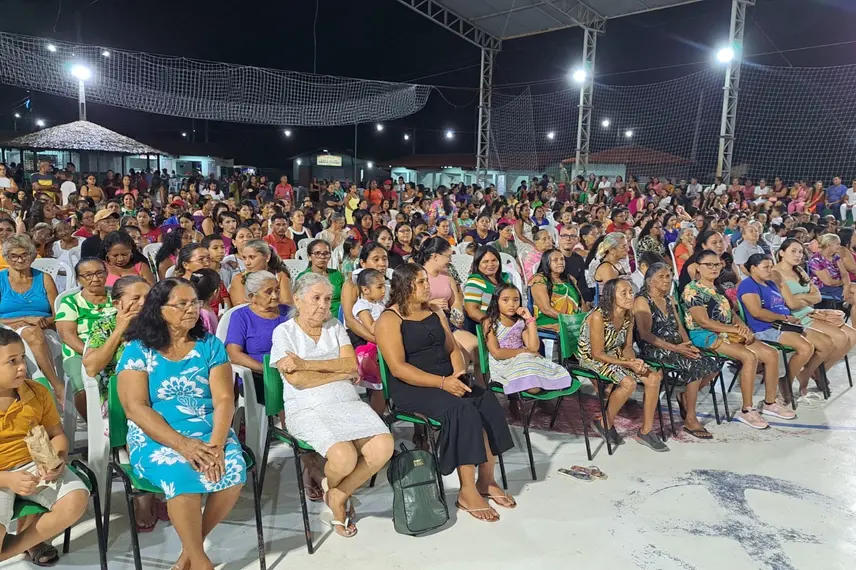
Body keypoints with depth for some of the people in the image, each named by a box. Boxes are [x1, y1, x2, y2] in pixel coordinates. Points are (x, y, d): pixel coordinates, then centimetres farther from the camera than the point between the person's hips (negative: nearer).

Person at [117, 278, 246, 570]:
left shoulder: (210, 345, 5)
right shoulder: (138, 350, -1)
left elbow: (224, 399, -3)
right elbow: (135, 408, -10)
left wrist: (216, 445, -21)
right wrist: (182, 444, -22)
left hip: (209, 432, 3)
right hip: (157, 436, -2)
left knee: (233, 472, -25)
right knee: (181, 475, -32)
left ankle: (191, 546, 2)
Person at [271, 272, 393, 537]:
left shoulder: (335, 327, 15)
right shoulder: (284, 331, 3)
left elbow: (352, 364, 0)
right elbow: (296, 380, -11)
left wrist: (307, 364, -10)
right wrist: (340, 372, -3)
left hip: (348, 403, 5)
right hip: (308, 409, -4)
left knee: (384, 446, -22)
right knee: (344, 456, -30)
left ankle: (339, 494, 4)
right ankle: (331, 488, 10)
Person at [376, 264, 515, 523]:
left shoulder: (435, 312, 15)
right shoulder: (390, 319, -7)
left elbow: (453, 349, 14)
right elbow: (398, 368, -16)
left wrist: (459, 374, -8)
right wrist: (442, 382, -23)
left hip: (448, 380, 7)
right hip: (411, 388, -6)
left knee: (488, 403, -18)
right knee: (463, 411, -29)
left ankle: (486, 481, -8)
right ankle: (467, 492, -20)